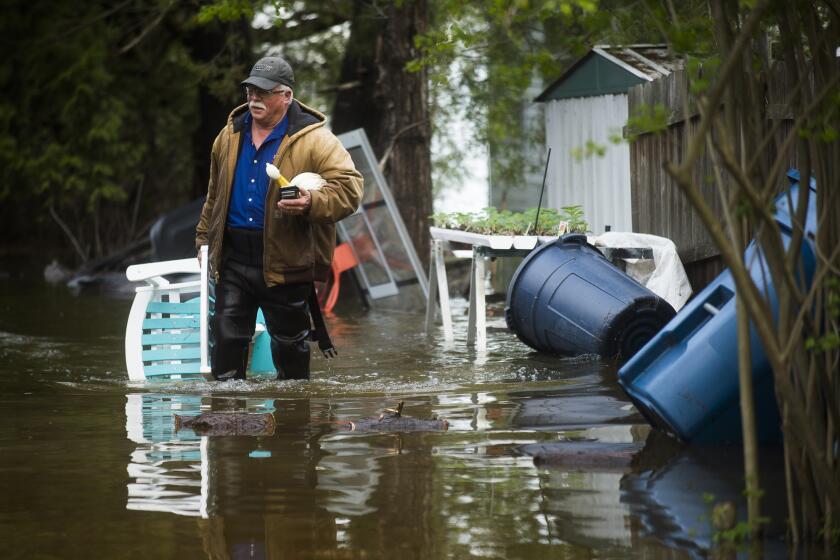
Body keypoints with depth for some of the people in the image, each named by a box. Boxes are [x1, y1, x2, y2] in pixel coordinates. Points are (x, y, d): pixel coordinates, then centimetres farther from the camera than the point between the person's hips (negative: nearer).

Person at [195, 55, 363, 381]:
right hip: (233, 259, 4)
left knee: (290, 345, 7)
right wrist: (204, 238, 25)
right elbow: (215, 195, 24)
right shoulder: (230, 135, 11)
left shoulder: (313, 140, -8)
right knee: (226, 339, 3)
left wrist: (312, 203, -32)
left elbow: (350, 186, -16)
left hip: (285, 262, -4)